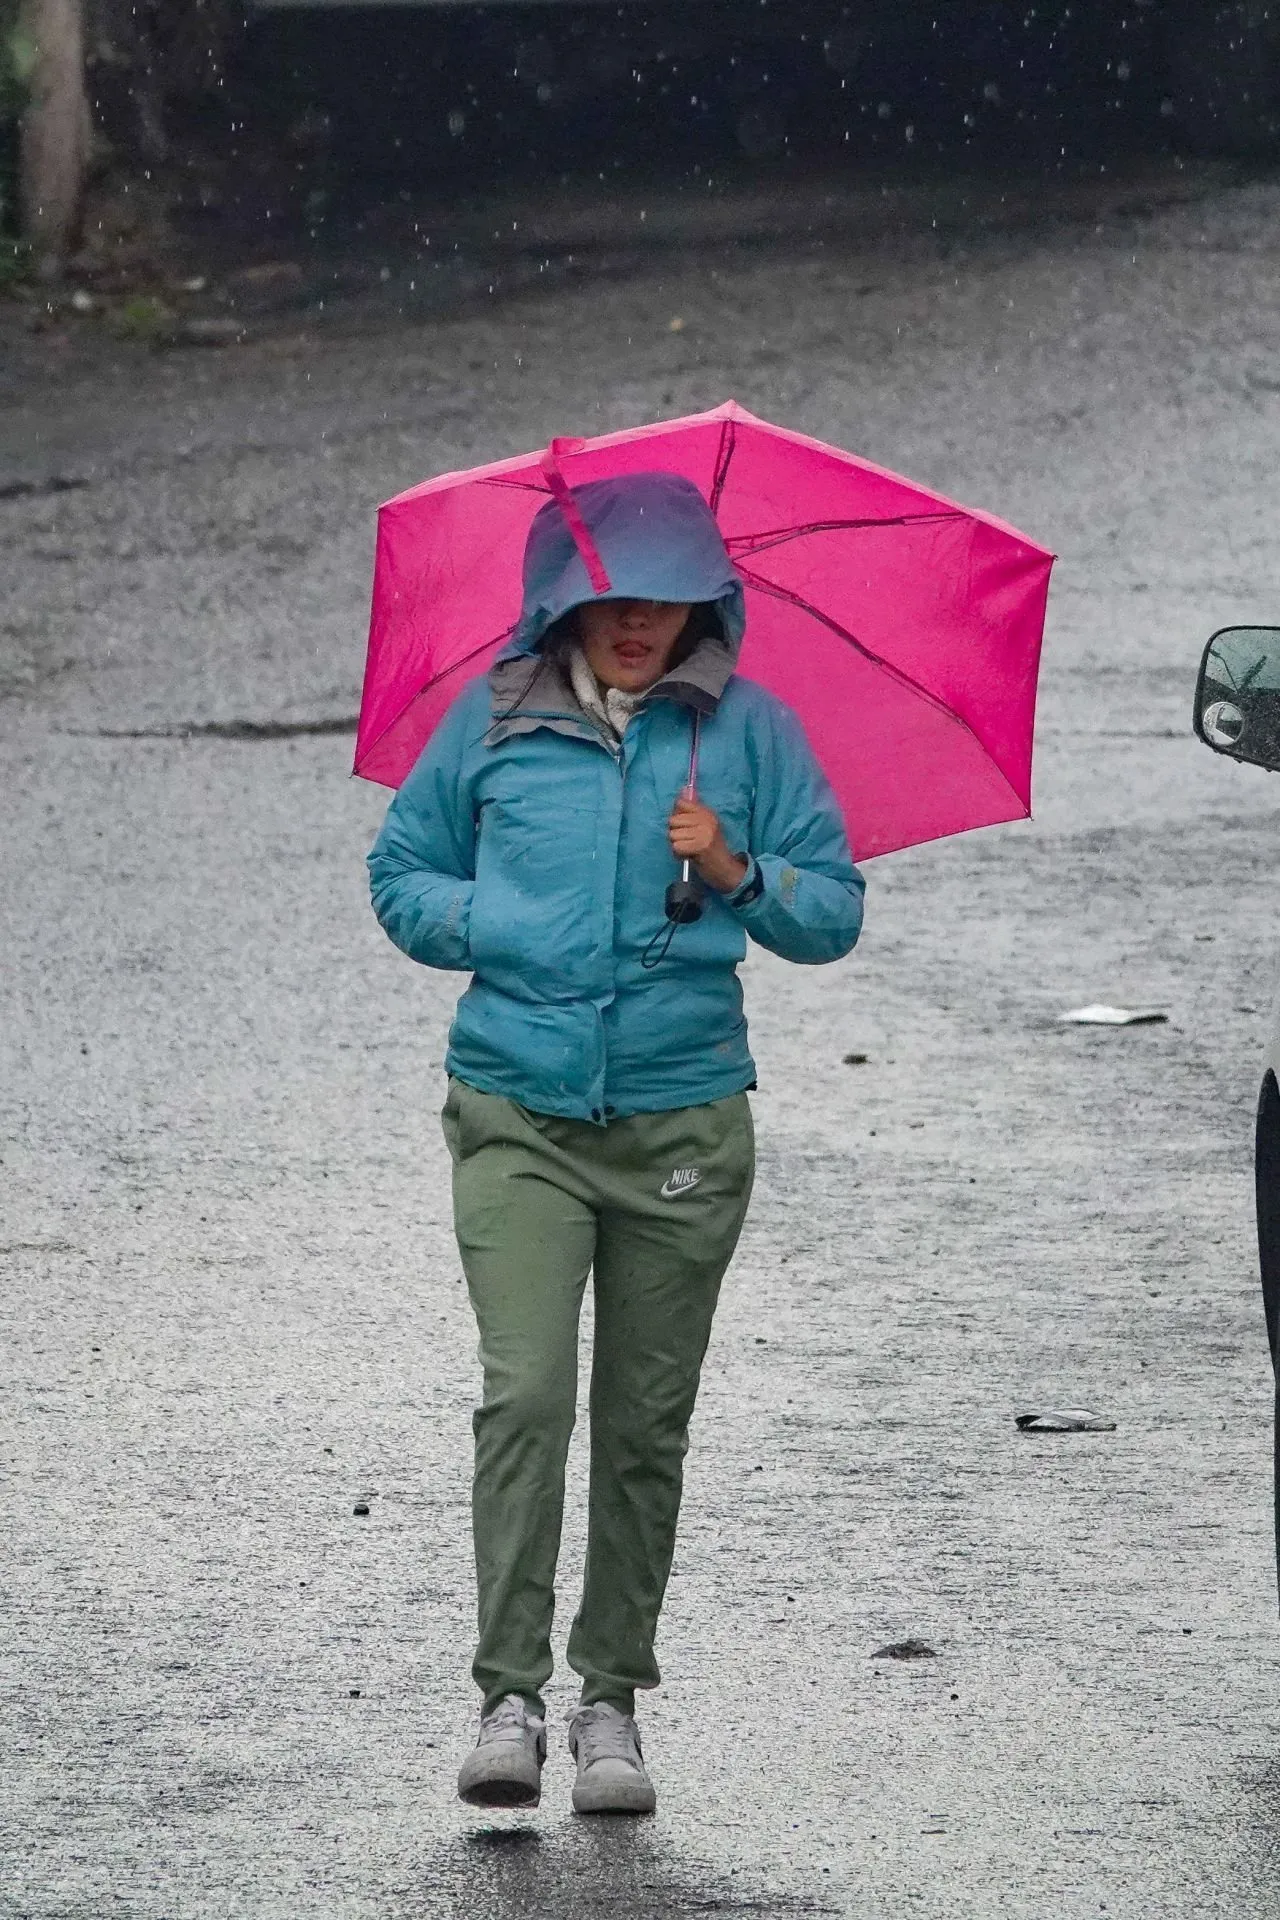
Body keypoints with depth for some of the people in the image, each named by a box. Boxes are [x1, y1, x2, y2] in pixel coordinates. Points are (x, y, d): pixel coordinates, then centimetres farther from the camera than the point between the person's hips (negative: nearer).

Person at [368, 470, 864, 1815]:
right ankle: (508, 1695, -13)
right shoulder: (493, 722, 5)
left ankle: (613, 1700, 15)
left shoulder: (747, 730, 5)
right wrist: (498, 925, -2)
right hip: (518, 1112, -1)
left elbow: (834, 913, 7)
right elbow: (399, 874, 16)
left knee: (646, 1423, 5)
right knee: (524, 1393, -15)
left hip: (683, 1120, 1)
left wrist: (739, 876, -12)